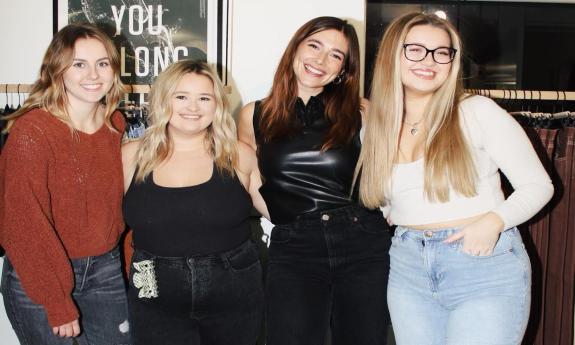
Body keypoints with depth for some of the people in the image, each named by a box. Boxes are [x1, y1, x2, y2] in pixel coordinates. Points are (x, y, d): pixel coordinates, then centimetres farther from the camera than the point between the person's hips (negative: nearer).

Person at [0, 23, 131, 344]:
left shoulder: (115, 124, 1)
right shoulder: (32, 131, -18)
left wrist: (124, 259, 4)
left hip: (105, 269, 5)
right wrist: (58, 304, -16)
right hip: (37, 278, -5)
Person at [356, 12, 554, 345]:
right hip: (409, 267, 4)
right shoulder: (380, 126, 7)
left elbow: (538, 185, -3)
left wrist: (494, 220, -19)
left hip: (485, 262, -3)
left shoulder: (478, 112, -5)